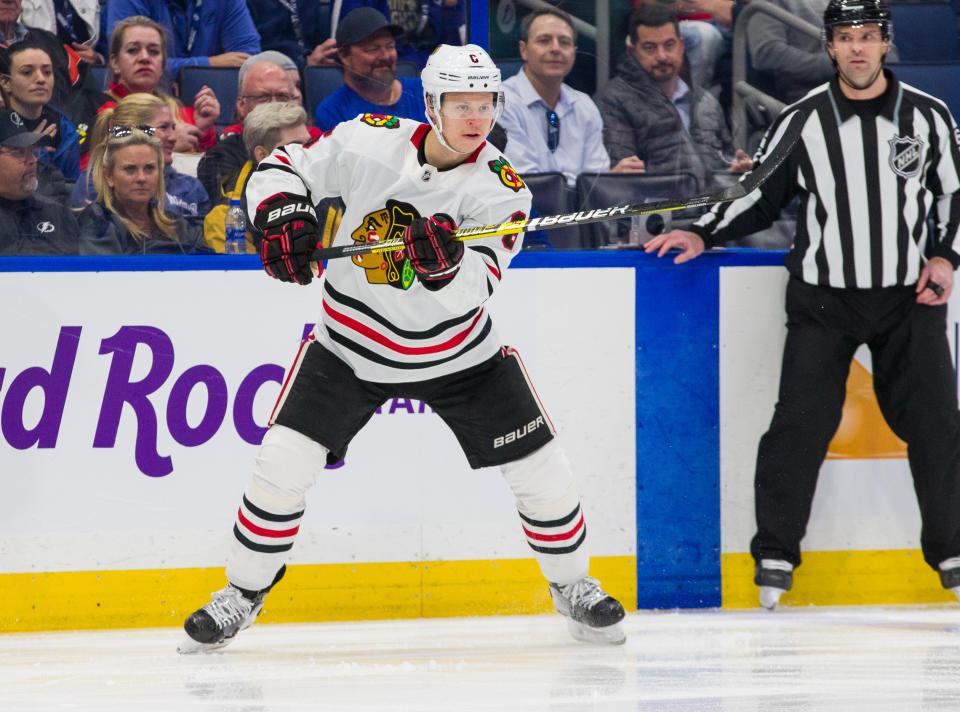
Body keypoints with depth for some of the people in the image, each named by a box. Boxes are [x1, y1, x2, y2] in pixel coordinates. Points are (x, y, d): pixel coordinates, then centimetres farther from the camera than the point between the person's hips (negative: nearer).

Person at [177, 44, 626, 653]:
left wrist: (446, 261, -46)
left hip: (457, 351, 1)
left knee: (539, 469, -2)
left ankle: (572, 585, 24)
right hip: (353, 345, 0)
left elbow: (475, 288, -25)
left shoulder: (501, 187, -15)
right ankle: (243, 593, 7)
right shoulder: (369, 141, -14)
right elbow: (281, 168, -3)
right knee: (285, 461, -13)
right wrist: (284, 214, -23)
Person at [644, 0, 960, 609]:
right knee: (802, 421, -8)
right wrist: (704, 235, -2)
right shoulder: (802, 120, -1)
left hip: (908, 298, 1)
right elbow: (762, 194, 7)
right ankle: (776, 554, 1)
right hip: (823, 300, -1)